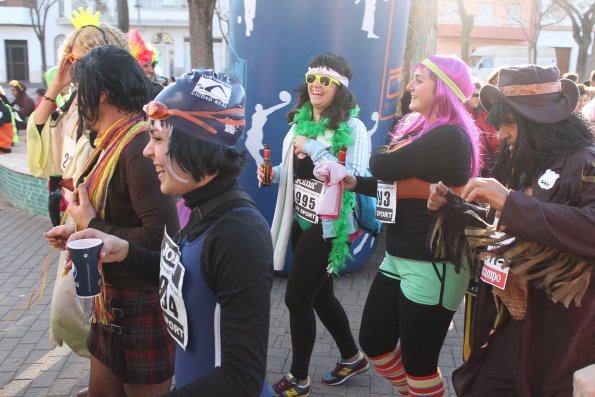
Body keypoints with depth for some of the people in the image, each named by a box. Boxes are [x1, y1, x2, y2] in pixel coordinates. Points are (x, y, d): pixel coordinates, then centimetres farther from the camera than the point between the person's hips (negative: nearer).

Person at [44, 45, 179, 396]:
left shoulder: (140, 149, -24)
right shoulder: (113, 144, 7)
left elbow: (161, 238, -31)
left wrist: (92, 226, -19)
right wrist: (80, 231, 3)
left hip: (143, 305, -9)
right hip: (112, 299, 9)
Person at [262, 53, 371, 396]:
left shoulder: (352, 127, -15)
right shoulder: (301, 121, 8)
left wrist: (314, 148, -26)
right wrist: (274, 174, -2)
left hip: (328, 226, -8)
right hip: (301, 222, 8)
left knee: (297, 298, 0)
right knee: (320, 296, 18)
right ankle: (352, 357, 40)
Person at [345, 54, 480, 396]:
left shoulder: (450, 137, -19)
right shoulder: (418, 127, 11)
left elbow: (386, 167, -23)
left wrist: (379, 156, -1)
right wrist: (356, 182, 0)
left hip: (432, 265, -9)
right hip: (399, 257, 9)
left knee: (418, 361, 7)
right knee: (374, 343, 18)